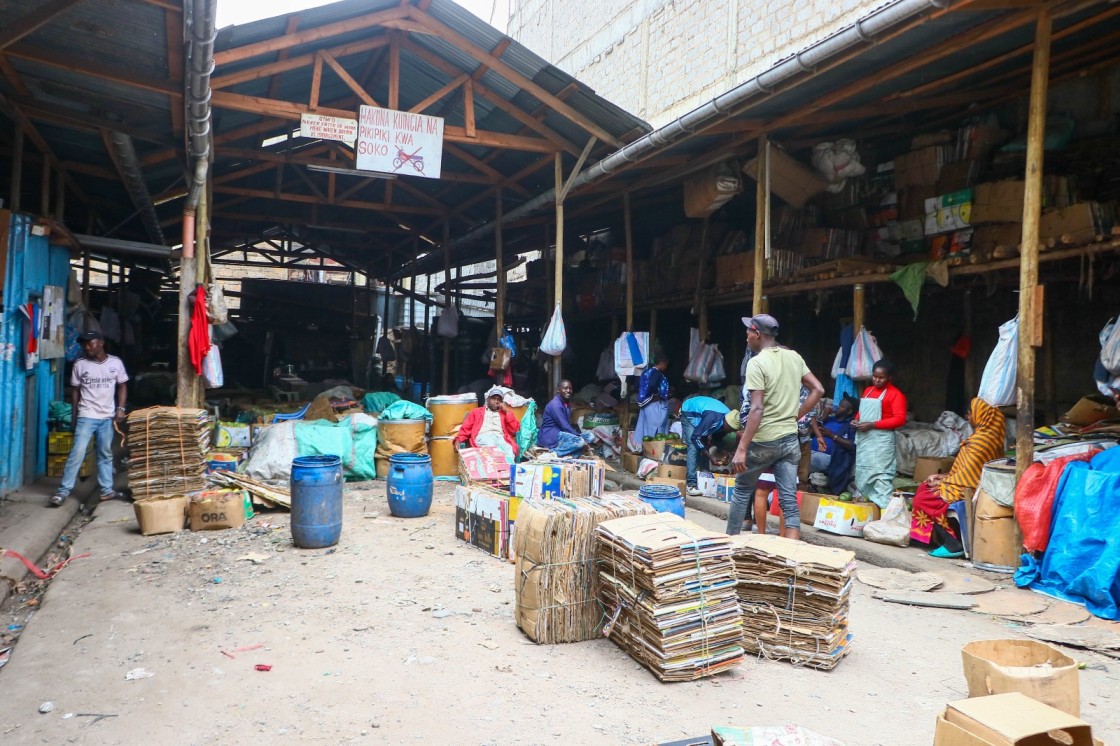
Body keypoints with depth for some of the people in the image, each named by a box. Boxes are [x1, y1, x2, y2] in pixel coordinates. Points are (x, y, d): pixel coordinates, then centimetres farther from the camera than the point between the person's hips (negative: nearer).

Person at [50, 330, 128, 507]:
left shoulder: (116, 363, 1)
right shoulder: (80, 364, -1)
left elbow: (122, 386, 9)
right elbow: (75, 390, 6)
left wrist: (120, 408, -2)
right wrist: (74, 416, 6)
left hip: (107, 417, 2)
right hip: (86, 416, -2)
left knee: (105, 454, 10)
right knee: (77, 453, -9)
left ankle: (107, 490, 16)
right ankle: (64, 490, -3)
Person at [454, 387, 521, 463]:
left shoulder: (505, 413, 31)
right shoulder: (476, 412, 31)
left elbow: (515, 430, 16)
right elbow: (466, 428, 18)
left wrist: (507, 411, 14)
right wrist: (458, 440, -2)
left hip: (500, 438, 1)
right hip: (483, 437, -1)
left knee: (509, 450, -37)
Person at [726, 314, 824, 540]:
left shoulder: (757, 362, -14)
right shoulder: (794, 357, 7)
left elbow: (757, 409, -20)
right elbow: (818, 390, 9)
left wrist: (741, 449, -20)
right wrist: (796, 415, 12)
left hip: (764, 441, -5)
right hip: (790, 440, 5)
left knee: (742, 490, 13)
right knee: (789, 500, 5)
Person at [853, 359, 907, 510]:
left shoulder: (895, 394, -6)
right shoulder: (867, 391, 16)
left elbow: (900, 419, -14)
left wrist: (872, 425, -19)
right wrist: (857, 420, 6)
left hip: (881, 440, -8)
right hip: (863, 439, 8)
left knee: (881, 475, -12)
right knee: (862, 472, 10)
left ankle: (884, 509, -12)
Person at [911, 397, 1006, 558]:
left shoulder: (982, 440, -22)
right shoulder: (986, 434, 10)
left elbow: (968, 474, -22)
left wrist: (943, 482, -10)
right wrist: (947, 477, 9)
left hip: (968, 489, -10)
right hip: (970, 483, 10)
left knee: (923, 499, -12)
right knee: (923, 488, 10)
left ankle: (953, 544, -10)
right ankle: (937, 537, 8)